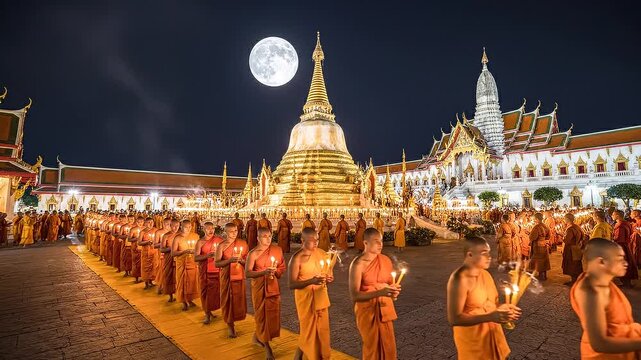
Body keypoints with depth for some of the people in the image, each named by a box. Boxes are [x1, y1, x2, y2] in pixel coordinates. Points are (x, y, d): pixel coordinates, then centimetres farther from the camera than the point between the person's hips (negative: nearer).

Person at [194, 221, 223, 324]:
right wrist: (207, 255, -24)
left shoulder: (219, 240, 3)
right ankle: (207, 314, 14)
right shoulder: (200, 242, -2)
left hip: (217, 270, 1)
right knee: (205, 292, 2)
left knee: (217, 291, 2)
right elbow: (196, 258, -10)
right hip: (204, 271, -1)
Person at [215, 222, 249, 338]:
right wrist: (229, 260, -23)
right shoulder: (221, 246, -6)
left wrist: (241, 260, -15)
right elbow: (216, 263, -10)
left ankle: (236, 318, 33)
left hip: (240, 276, 2)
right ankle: (230, 325, 17)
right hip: (227, 277, -2)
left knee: (239, 299, 8)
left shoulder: (243, 243, 1)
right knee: (228, 300, 3)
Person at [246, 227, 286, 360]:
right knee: (262, 314, 5)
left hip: (273, 286, 4)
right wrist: (263, 272, -27)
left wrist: (276, 273, -9)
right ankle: (267, 346, 22)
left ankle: (257, 336, 37)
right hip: (259, 287, -3)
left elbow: (283, 266, 10)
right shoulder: (253, 253, -11)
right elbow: (247, 273, -15)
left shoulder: (277, 250, 0)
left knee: (273, 314, 9)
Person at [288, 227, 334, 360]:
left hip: (321, 298, 5)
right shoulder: (297, 258, -16)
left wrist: (329, 278, -13)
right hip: (306, 300, -5)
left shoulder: (322, 253, 0)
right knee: (308, 331, 6)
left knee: (323, 330, 15)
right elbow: (292, 284, -17)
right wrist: (311, 281, -30)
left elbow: (330, 274, 11)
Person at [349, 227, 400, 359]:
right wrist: (379, 292, -31)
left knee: (389, 347, 14)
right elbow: (354, 296, -21)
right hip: (367, 311, -5)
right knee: (371, 348, 11)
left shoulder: (386, 260, 0)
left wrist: (394, 290, -10)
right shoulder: (358, 264, -18)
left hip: (385, 309, 5)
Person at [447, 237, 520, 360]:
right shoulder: (459, 280, -26)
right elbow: (453, 319, -27)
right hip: (472, 340, -7)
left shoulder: (485, 273, 1)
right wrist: (490, 317, -31)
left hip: (492, 334, 8)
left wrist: (502, 308, -4)